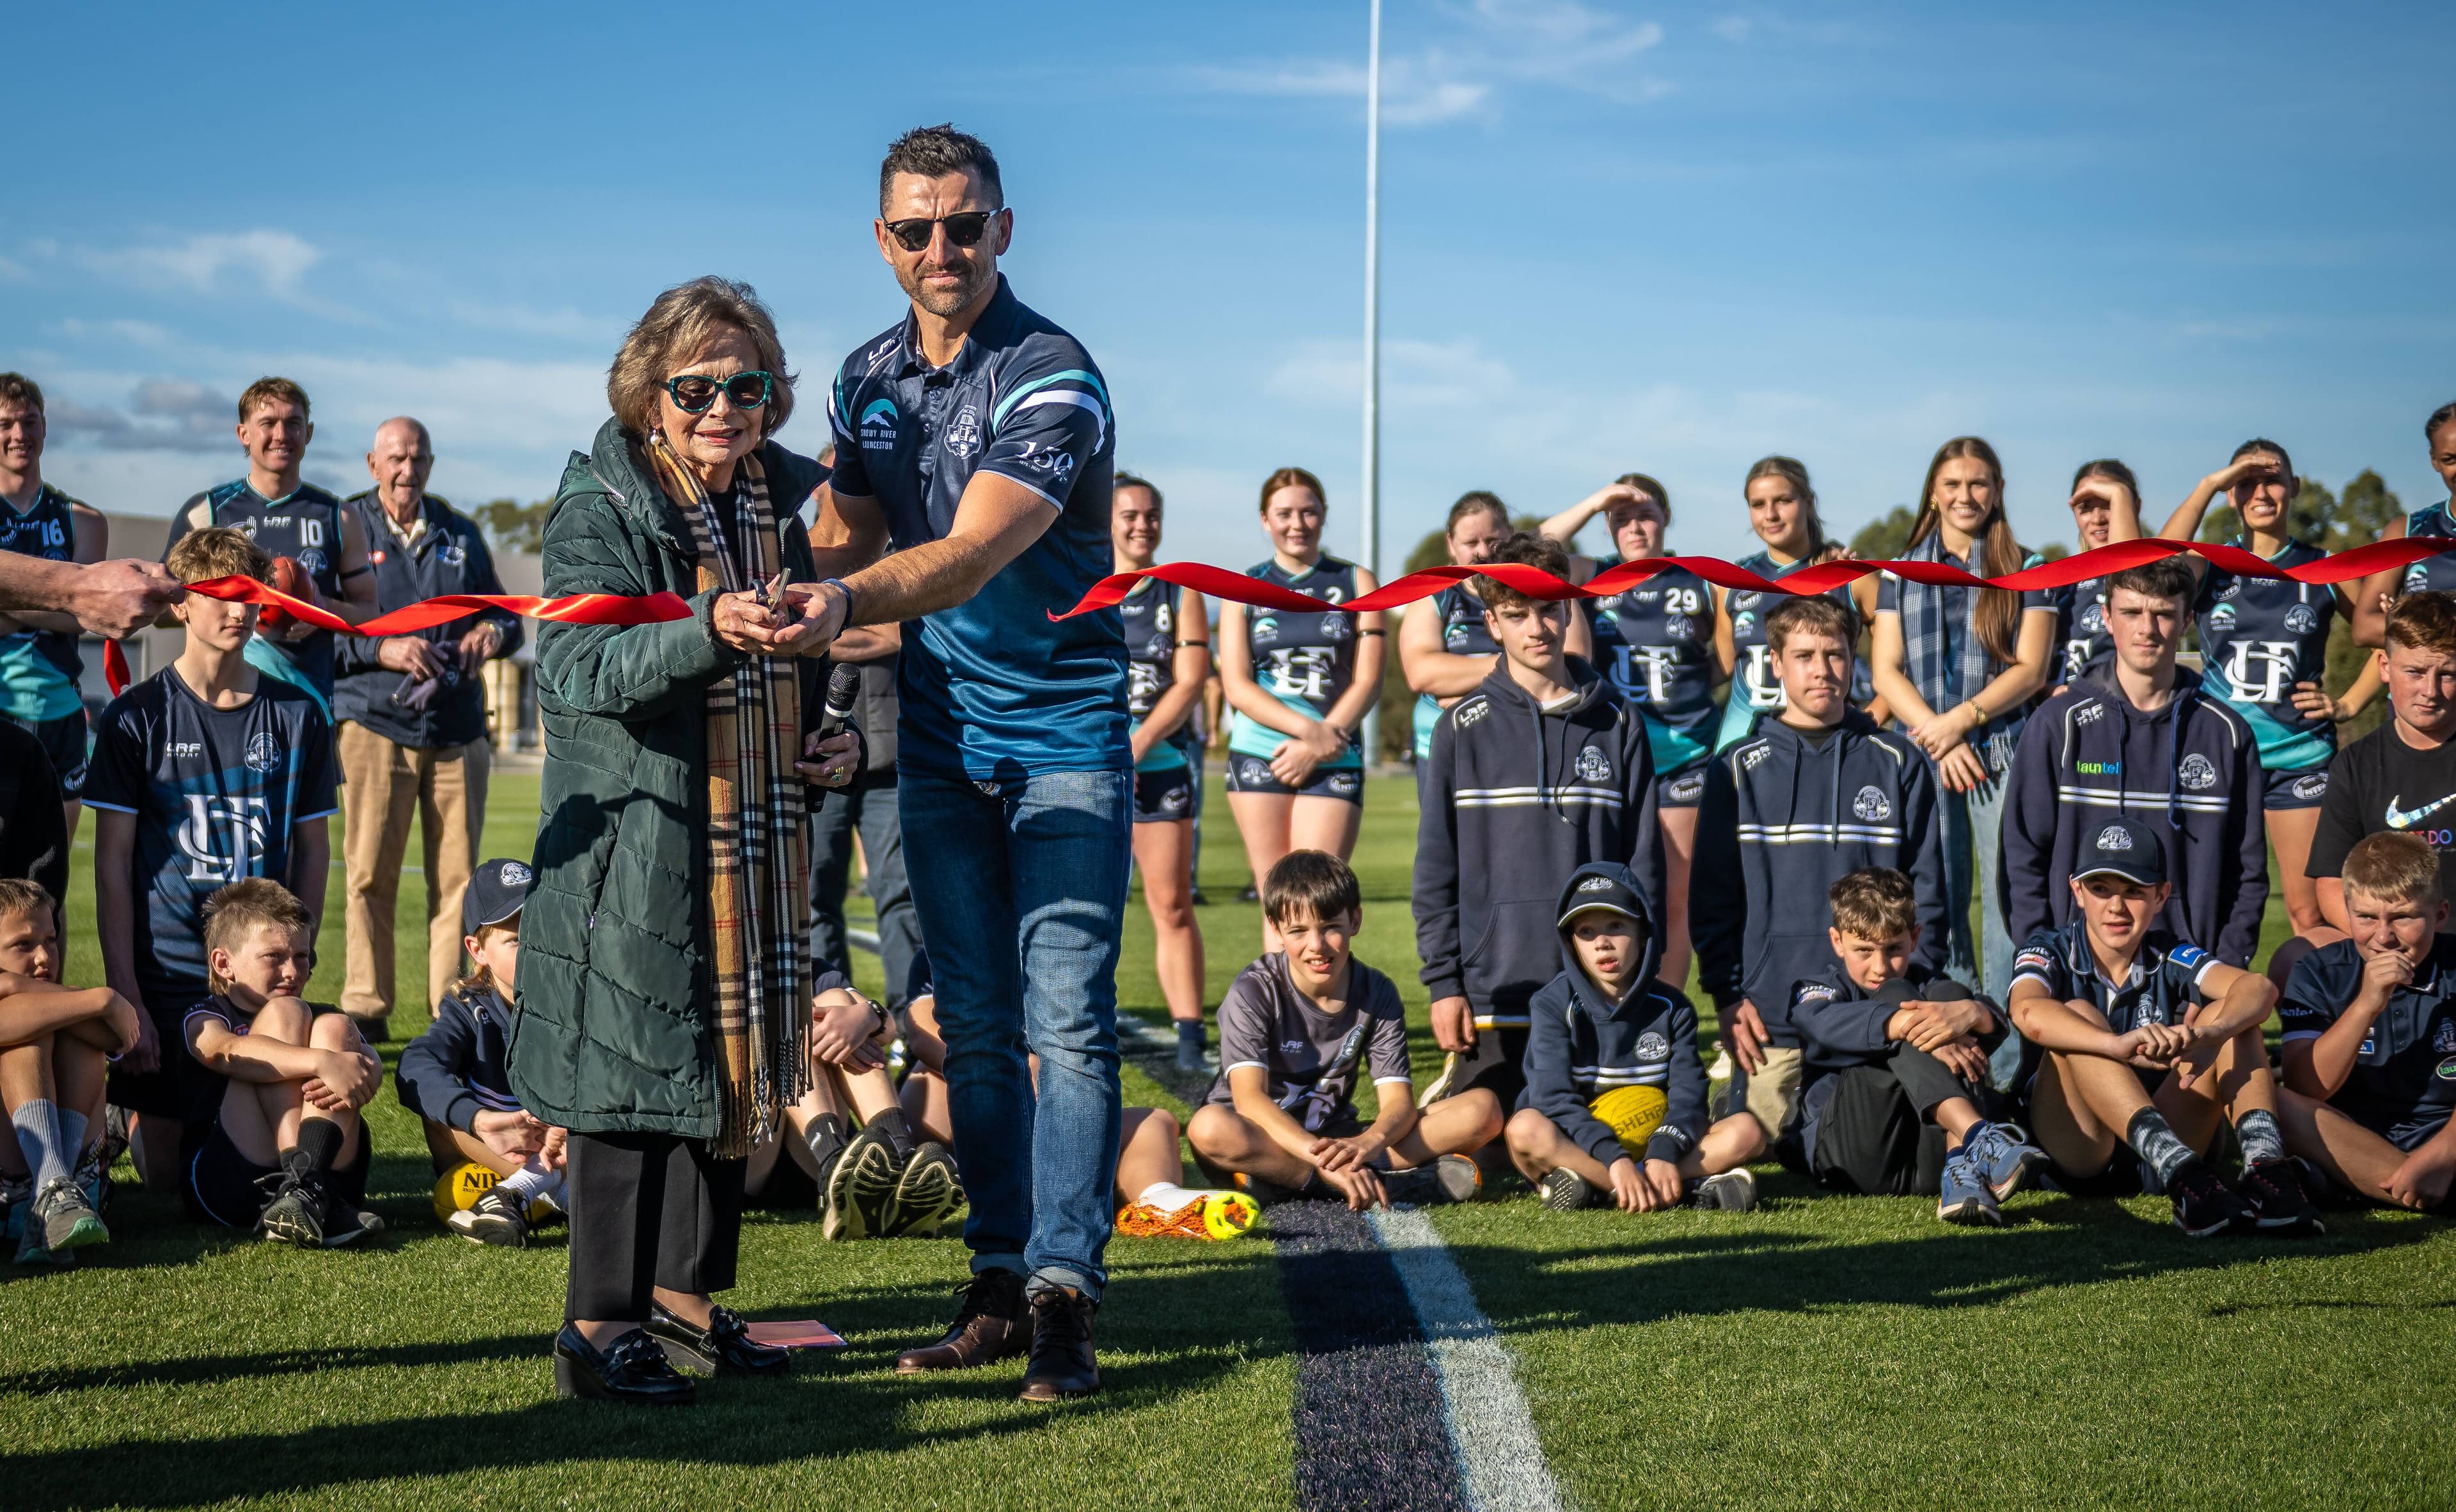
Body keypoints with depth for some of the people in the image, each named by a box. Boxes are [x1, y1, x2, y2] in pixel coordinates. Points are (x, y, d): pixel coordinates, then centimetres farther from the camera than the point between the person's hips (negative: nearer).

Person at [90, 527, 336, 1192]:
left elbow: (313, 848, 9)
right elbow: (112, 862, -4)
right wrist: (123, 994, -10)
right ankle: (122, 1114, 34)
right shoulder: (136, 717, -4)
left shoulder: (297, 715, 3)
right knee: (166, 1173, 2)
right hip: (166, 972, -2)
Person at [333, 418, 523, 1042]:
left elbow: (505, 612, 24)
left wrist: (494, 632, 0)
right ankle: (364, 1010, 1)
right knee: (370, 874, -5)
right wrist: (380, 649, -15)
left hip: (458, 728, 3)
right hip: (375, 723, -3)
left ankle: (453, 1011, 5)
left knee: (458, 877, 0)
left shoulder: (460, 533, 18)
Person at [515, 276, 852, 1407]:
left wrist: (839, 741, 6)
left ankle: (684, 1299, 23)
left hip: (758, 844, 7)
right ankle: (599, 1327, 5)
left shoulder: (789, 501, 10)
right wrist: (708, 630, -38)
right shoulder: (602, 505, -10)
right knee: (635, 1072, -4)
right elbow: (581, 671, -23)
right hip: (636, 843, -7)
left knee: (734, 1068, 11)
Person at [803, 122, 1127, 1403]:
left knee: (1066, 1018, -9)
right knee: (973, 1021, 7)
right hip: (940, 740, 6)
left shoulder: (1053, 379, -17)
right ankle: (998, 1279, 13)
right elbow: (848, 539, 15)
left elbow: (970, 555, -30)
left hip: (1066, 734, -6)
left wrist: (845, 602, -47)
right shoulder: (867, 378, 5)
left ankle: (1064, 1294, -8)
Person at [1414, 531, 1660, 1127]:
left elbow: (1644, 859, 8)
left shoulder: (1618, 724, 8)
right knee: (1488, 1151, 0)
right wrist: (1442, 981, -3)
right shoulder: (1464, 729, 3)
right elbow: (1435, 869, 3)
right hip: (1493, 992, -1)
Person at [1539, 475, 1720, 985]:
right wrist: (1595, 502, -10)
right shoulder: (1591, 578, 7)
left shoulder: (1701, 585, 7)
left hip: (1684, 754, 1)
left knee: (1676, 897, 3)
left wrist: (1684, 687, 0)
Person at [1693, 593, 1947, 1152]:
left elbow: (1927, 887, 9)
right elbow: (1712, 895, 6)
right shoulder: (1739, 770, 7)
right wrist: (1725, 994, -3)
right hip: (1771, 1016, 0)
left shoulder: (1899, 764, 9)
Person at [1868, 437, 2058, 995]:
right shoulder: (1902, 572, 12)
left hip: (2004, 750, -2)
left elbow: (2030, 669, 0)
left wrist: (1961, 719, -13)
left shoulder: (2027, 570, 7)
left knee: (2010, 896, -6)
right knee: (1935, 902, 2)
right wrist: (1939, 739, -8)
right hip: (1923, 756, 2)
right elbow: (1885, 670, 5)